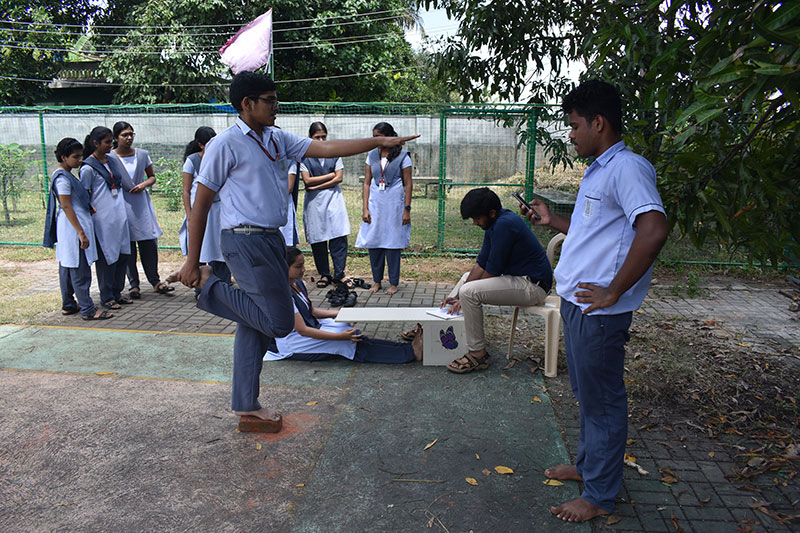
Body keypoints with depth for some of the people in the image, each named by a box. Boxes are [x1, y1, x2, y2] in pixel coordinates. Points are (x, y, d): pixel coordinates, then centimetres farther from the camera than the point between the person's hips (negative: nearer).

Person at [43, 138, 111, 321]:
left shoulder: (64, 175, 13)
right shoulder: (63, 178, -16)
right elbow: (66, 207, -20)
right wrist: (81, 233, -22)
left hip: (67, 228, 11)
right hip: (73, 227, -11)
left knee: (67, 267, 15)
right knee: (80, 269, -7)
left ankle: (68, 305, 24)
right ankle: (88, 309, -3)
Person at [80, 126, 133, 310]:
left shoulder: (113, 160, 12)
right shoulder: (88, 167, -9)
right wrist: (90, 209, -12)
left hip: (119, 215, 7)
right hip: (102, 219, -7)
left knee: (123, 254, 9)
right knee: (106, 257, -1)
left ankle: (117, 292, 21)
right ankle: (106, 297, 10)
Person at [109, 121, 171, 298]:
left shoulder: (142, 154, 6)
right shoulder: (109, 158, -2)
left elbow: (152, 177, 14)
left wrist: (144, 184, -5)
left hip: (141, 203, 2)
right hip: (122, 204, -2)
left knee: (149, 243, 0)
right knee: (128, 246, 2)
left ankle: (155, 281, 9)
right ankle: (134, 285, 11)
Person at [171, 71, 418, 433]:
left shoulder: (278, 139, 13)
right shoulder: (225, 145, -9)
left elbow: (325, 149, 10)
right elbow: (200, 204, -8)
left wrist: (380, 142, 3)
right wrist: (192, 262, -8)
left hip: (272, 240, 8)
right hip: (245, 242, -8)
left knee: (257, 324, 12)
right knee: (280, 322, -9)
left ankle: (246, 405, 23)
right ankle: (209, 285, 5)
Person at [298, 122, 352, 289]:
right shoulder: (304, 156, 2)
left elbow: (339, 178, 1)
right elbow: (307, 180, -6)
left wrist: (317, 186, -6)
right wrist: (330, 175, -3)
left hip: (333, 196, 1)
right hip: (313, 201, -1)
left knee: (339, 236, -7)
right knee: (317, 239, 1)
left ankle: (339, 274, 3)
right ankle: (324, 274, 14)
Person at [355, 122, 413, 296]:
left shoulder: (402, 156, -2)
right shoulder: (372, 155, 8)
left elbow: (408, 184, -2)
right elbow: (367, 183, 8)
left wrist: (407, 209, -7)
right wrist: (365, 208, 1)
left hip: (394, 204, -4)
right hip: (375, 203, 4)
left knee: (393, 244, 1)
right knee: (373, 242, 4)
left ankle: (393, 283, 12)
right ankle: (377, 281, 18)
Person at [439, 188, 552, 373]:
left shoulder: (505, 224, -23)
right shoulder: (494, 223, 7)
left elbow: (492, 271, -20)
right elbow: (481, 264, 10)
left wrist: (463, 296, -9)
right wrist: (457, 295, 4)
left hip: (532, 285, -11)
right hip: (518, 277, 11)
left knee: (470, 292, -23)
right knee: (467, 277, 22)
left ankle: (478, 354, -11)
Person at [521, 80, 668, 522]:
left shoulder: (628, 167, -16)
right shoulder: (598, 171, 16)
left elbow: (653, 229, -30)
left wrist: (613, 292, -26)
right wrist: (553, 221, 14)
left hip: (598, 311, -10)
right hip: (577, 303, 10)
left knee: (602, 401, 4)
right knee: (587, 394, 22)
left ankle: (599, 495, 20)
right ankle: (588, 464, 40)